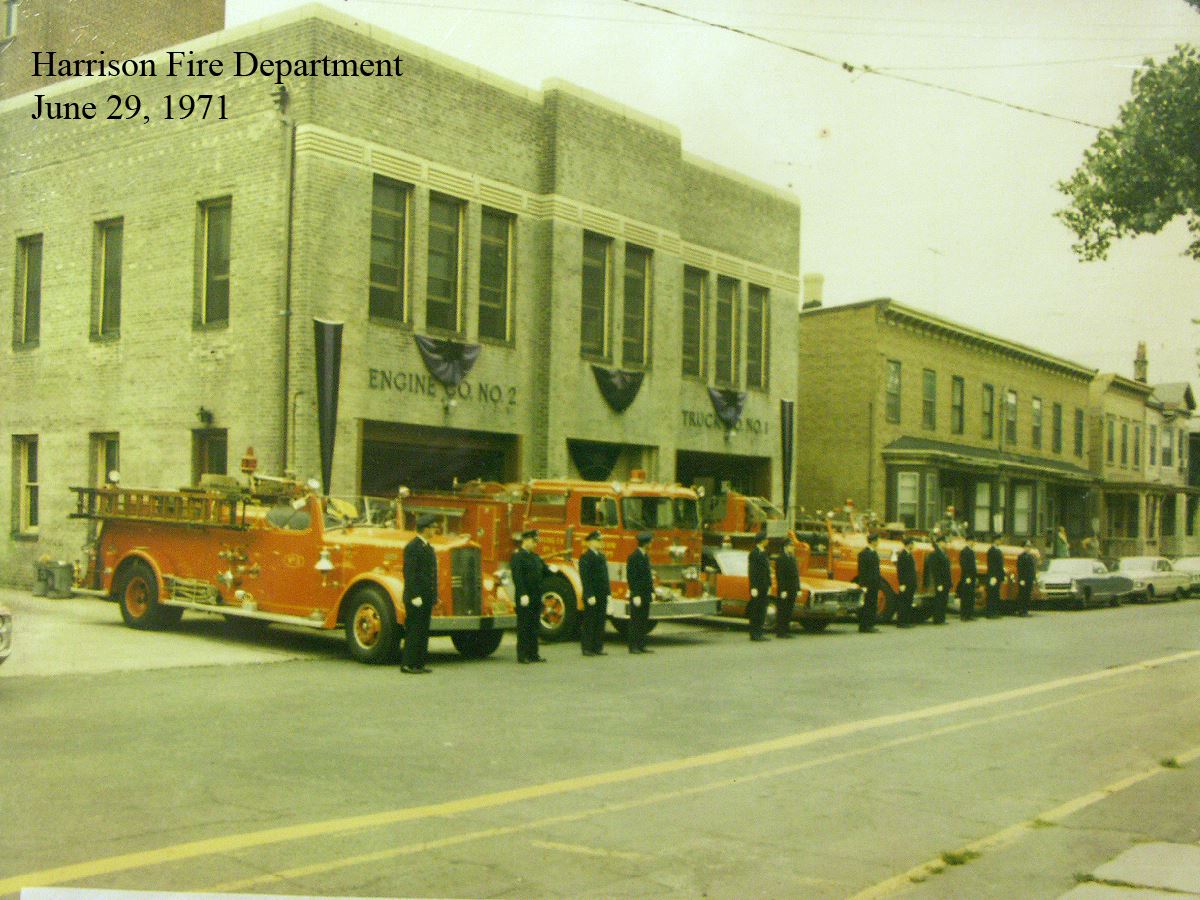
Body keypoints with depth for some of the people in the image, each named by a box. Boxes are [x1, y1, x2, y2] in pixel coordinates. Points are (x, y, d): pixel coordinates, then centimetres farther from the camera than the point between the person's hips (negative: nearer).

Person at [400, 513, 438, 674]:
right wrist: (415, 596, -21)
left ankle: (419, 663, 15)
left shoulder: (429, 547, 17)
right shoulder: (412, 547, -12)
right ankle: (408, 664, -1)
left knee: (423, 631, 10)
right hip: (416, 599, -9)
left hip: (426, 599, 9)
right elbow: (409, 573, -18)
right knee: (414, 631, -6)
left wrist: (434, 597, 17)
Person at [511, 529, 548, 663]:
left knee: (534, 626, 10)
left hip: (536, 597, 8)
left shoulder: (535, 557, 16)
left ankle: (533, 654, 16)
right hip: (525, 598, -8)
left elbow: (543, 571, 21)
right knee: (523, 627, -3)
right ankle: (522, 655, 1)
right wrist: (523, 595, -24)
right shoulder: (517, 556, -8)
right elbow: (517, 577, -17)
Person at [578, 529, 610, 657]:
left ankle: (598, 647, 14)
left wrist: (608, 592, 15)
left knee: (600, 622, 9)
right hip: (592, 596, -8)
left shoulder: (601, 556, 16)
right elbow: (585, 578, -16)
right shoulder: (586, 557, -11)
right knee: (589, 622, -2)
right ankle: (587, 648, 3)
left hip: (602, 595, 8)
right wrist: (589, 596, -20)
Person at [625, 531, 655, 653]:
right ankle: (633, 646, 1)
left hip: (646, 594, 8)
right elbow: (631, 577, -16)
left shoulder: (646, 556, 13)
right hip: (637, 595, -8)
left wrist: (652, 591, 14)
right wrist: (635, 595, -19)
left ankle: (642, 645, 14)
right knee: (635, 621, -3)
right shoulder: (633, 557, -13)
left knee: (644, 620, 9)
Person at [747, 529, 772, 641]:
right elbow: (752, 571, -15)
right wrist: (754, 588, -20)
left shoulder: (764, 553, 16)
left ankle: (759, 633, 14)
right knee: (755, 611, -5)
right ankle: (754, 634, -2)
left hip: (764, 587, 8)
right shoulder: (754, 553, -10)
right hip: (757, 587, -8)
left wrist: (769, 585, 17)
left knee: (762, 611, 9)